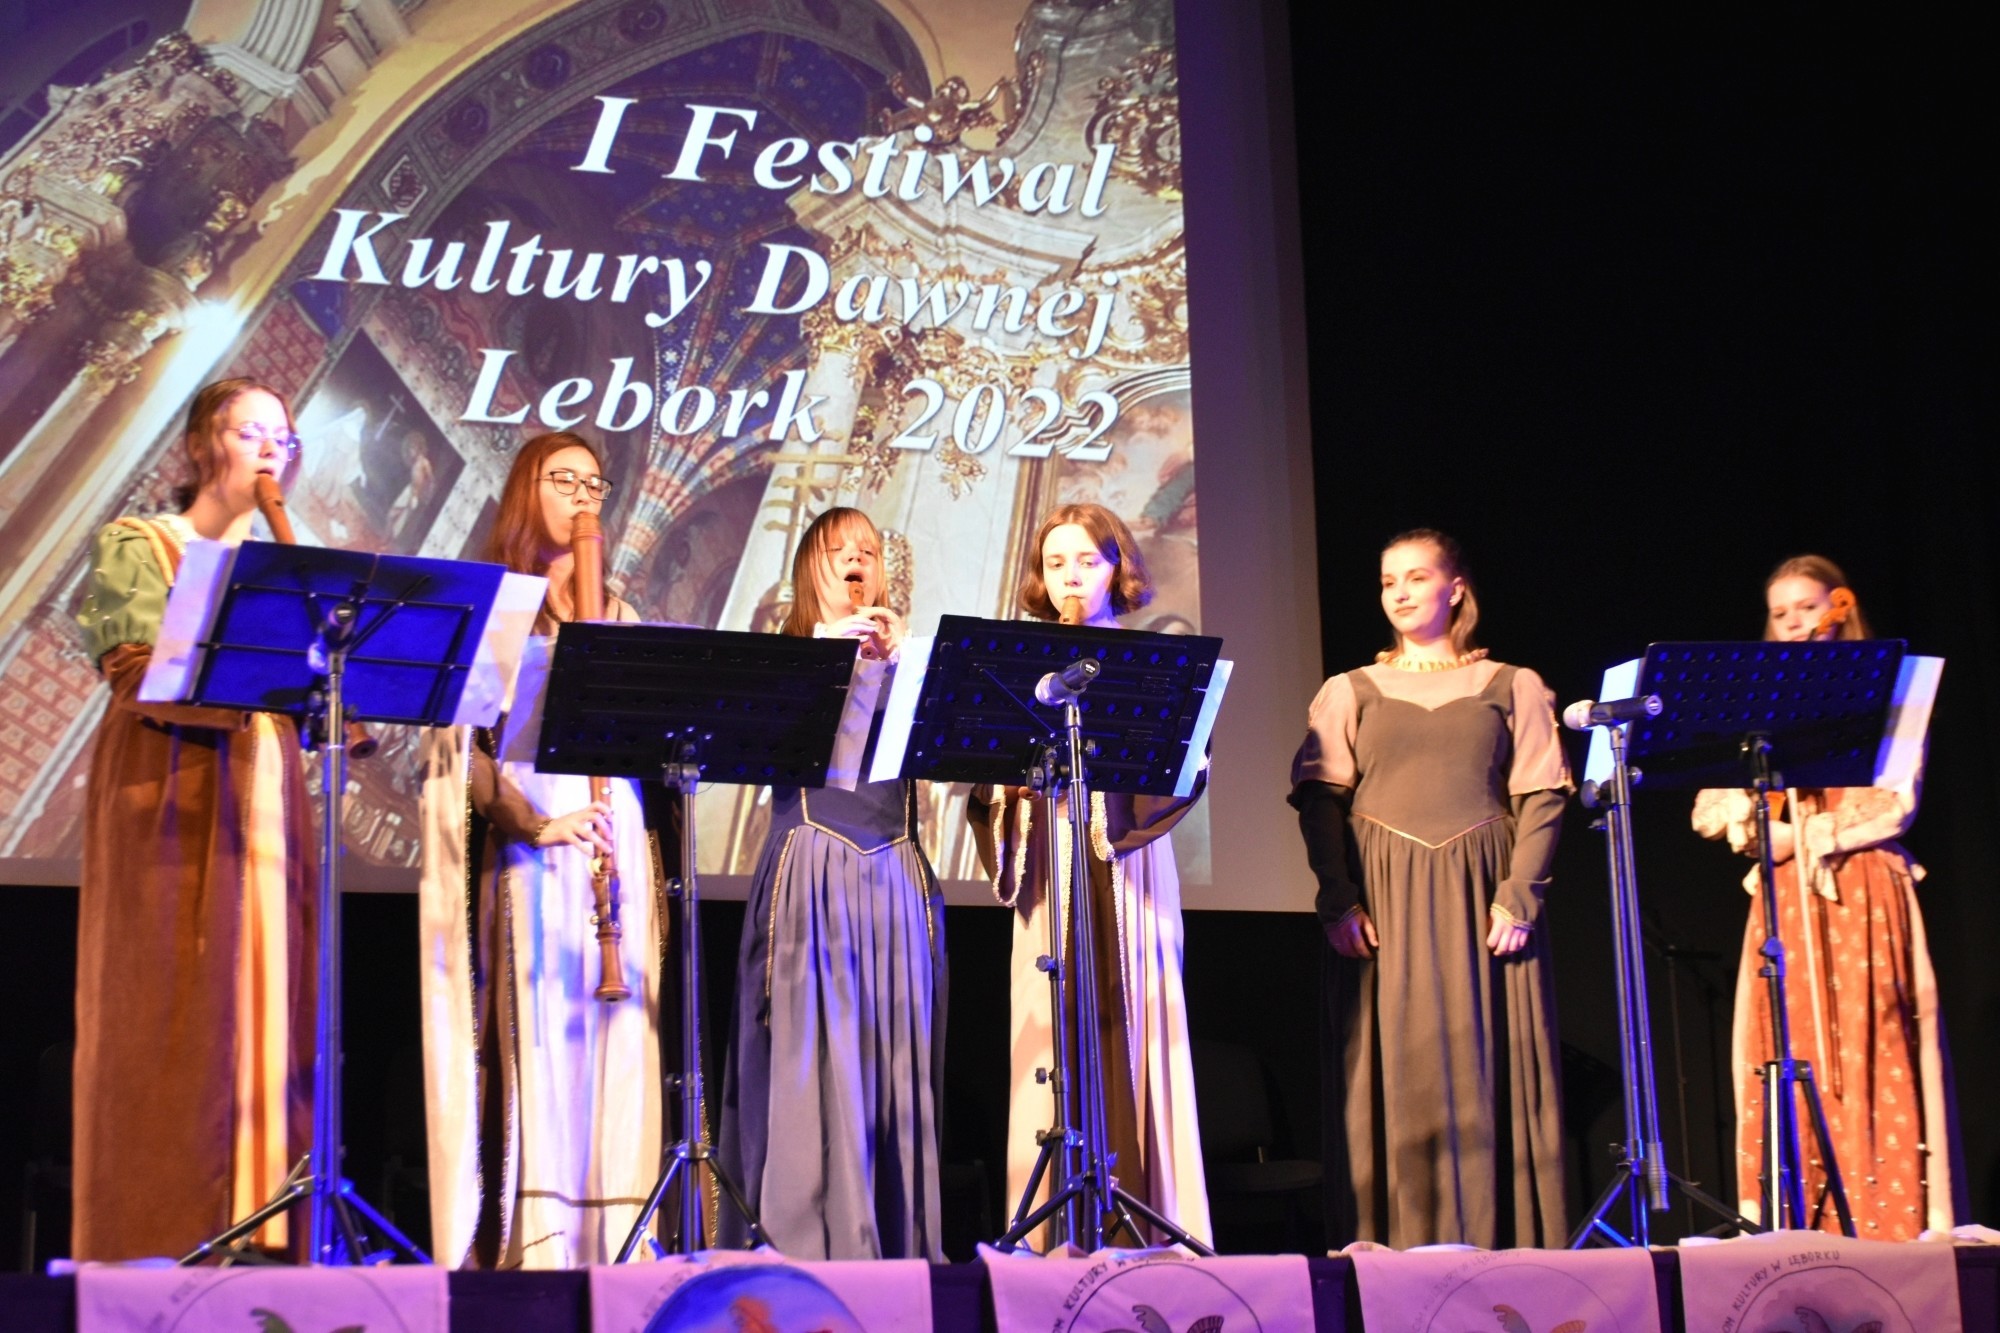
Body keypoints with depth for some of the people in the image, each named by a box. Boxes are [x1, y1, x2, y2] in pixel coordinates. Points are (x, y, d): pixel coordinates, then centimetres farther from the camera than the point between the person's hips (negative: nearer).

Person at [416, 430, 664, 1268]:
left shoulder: (616, 618, 20)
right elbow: (460, 742, -5)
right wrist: (536, 823, -19)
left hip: (611, 842, 5)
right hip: (522, 842, -5)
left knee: (606, 1037, 0)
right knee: (532, 1033, -11)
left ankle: (602, 1241, 1)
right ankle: (529, 1243, -11)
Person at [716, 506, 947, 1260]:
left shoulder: (901, 658, 15)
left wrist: (905, 657, -12)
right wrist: (823, 649, -17)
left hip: (894, 874, 3)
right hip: (814, 874, -3)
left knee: (895, 1049, 1)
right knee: (812, 1048, -10)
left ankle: (900, 1242, 4)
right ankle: (806, 1242, -10)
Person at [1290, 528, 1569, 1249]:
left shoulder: (1512, 687, 11)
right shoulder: (1350, 693, 13)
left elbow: (1542, 797, 4)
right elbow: (1320, 801, 3)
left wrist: (1519, 895, -11)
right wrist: (1338, 901, -11)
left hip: (1480, 899, 0)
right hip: (1384, 905, 0)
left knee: (1490, 1073, -4)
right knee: (1396, 1072, -4)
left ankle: (1499, 1248, -2)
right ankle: (1398, 1247, -5)